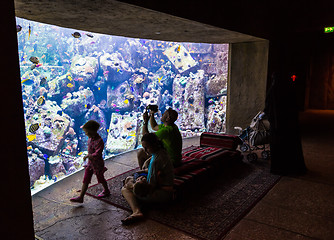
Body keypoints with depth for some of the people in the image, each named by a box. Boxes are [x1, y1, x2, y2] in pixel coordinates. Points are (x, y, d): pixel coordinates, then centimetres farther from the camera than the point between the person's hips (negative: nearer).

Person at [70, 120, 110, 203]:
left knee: (100, 179, 15)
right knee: (85, 180, 8)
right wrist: (88, 156, 13)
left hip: (97, 165, -7)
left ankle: (106, 191, 40)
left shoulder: (99, 141, -28)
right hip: (90, 163, 7)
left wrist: (87, 156, -26)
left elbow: (97, 155, -34)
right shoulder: (90, 138, -2)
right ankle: (81, 197, 13)